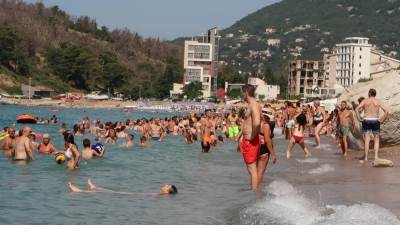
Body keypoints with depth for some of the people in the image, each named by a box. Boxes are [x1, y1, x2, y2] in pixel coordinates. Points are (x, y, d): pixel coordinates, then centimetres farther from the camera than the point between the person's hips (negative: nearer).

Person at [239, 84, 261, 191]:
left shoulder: (253, 105, -18)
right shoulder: (252, 105, 14)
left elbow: (256, 123, -34)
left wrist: (252, 136, -23)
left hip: (251, 141, -11)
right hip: (247, 140, 11)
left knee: (252, 168, -6)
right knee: (251, 168, 18)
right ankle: (253, 189, 26)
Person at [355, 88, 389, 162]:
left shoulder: (365, 101, 2)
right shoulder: (378, 102, 4)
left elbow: (356, 109, -10)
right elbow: (386, 111, -7)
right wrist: (382, 120, -1)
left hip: (366, 121, 0)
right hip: (375, 121, 0)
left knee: (366, 140, 1)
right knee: (376, 140, 8)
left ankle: (366, 157, -1)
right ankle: (376, 156, -5)